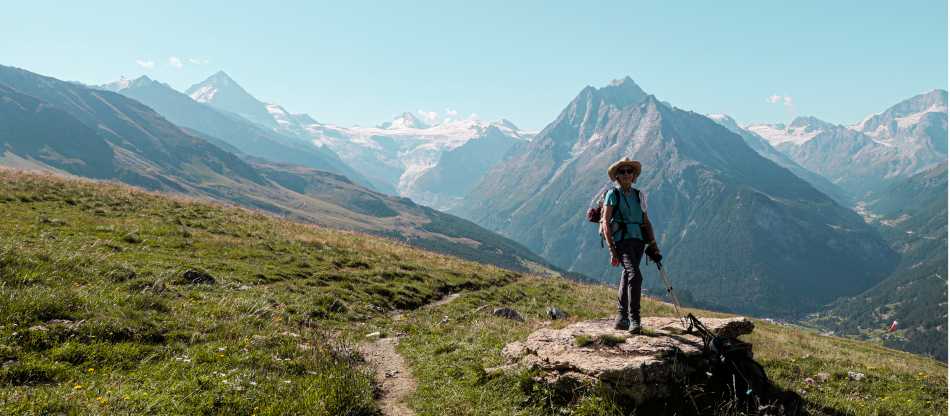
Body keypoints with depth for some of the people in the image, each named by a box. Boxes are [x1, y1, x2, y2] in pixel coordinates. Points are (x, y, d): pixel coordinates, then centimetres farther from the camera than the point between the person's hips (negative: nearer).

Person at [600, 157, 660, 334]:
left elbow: (646, 221, 20)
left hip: (638, 240, 5)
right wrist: (612, 249, -11)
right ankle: (634, 319, -17)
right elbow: (606, 223, -4)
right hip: (621, 240, -5)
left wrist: (653, 243, 11)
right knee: (635, 276, -20)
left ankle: (622, 317, 21)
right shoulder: (612, 195, 1)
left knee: (628, 276, 10)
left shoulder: (638, 195, 16)